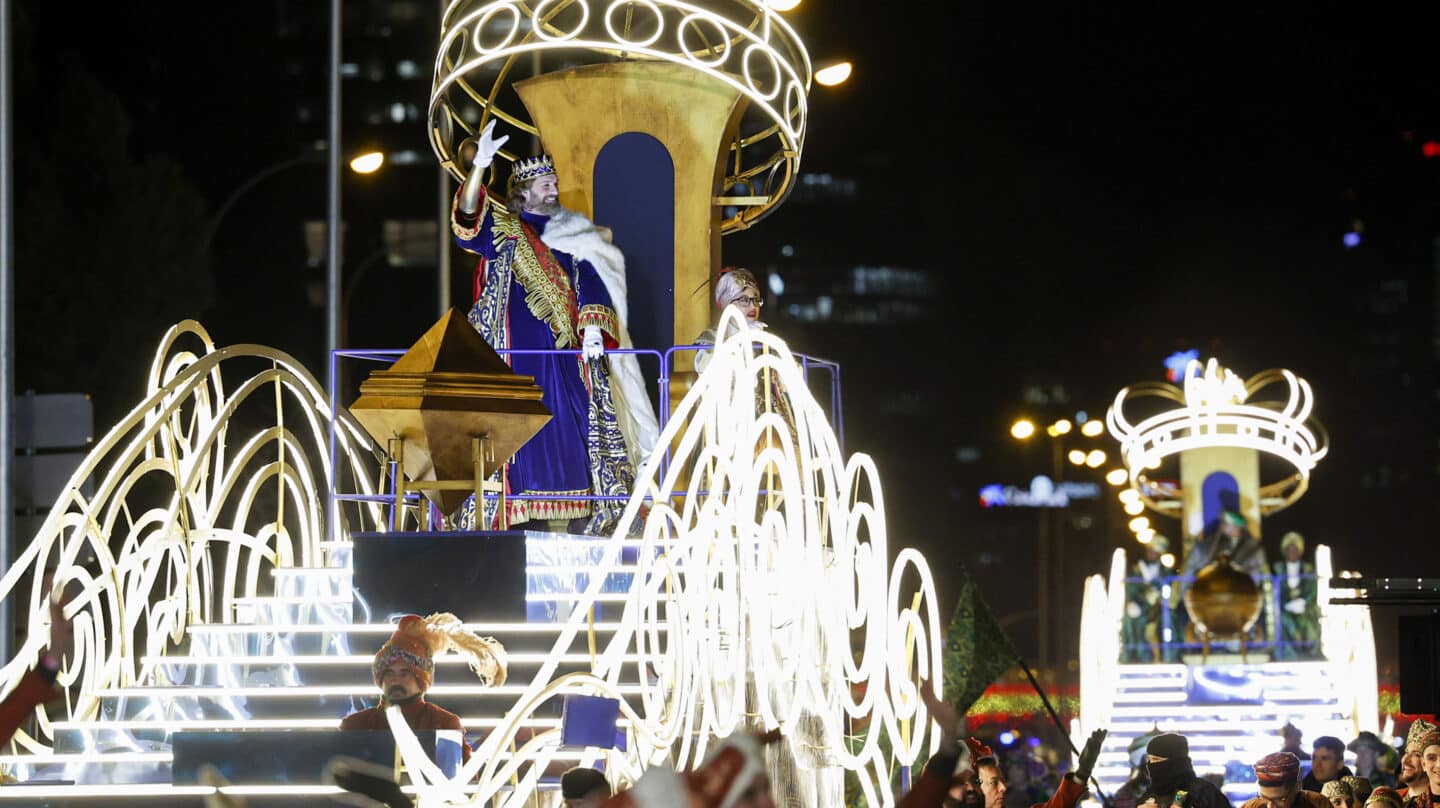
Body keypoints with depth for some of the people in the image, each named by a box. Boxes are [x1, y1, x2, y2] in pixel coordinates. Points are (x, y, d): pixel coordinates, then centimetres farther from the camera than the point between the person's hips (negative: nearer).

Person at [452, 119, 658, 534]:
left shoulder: (572, 239, 17)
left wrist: (592, 329, -10)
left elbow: (590, 286, 9)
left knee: (576, 428, -3)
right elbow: (467, 213, -14)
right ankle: (513, 519, -11)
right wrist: (479, 166, -31)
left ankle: (583, 518, -3)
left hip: (566, 351, 4)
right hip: (516, 352, -4)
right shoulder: (502, 232, 5)